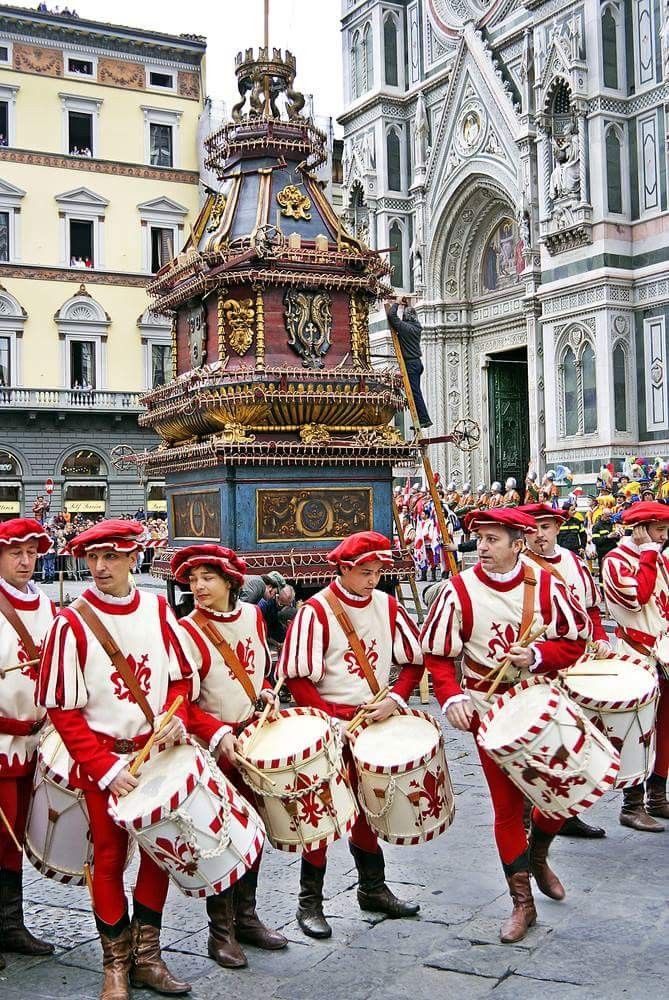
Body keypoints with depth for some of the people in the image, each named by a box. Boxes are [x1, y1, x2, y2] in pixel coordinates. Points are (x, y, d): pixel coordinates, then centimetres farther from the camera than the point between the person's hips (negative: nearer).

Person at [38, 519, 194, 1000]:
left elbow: (183, 676, 8)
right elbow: (63, 709, -11)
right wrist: (106, 770, -16)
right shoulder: (72, 623, -12)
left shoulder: (158, 609, -1)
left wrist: (177, 718, -12)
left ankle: (147, 956, 26)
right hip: (103, 764, -3)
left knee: (160, 850, 10)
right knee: (109, 860, 6)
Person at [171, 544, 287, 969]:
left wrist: (265, 691, 0)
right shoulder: (187, 631, -14)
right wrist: (218, 735, -24)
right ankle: (221, 930, 13)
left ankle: (246, 916, 27)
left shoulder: (252, 615, 3)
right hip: (214, 743, -6)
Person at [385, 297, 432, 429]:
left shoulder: (404, 327, -15)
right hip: (417, 362, 9)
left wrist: (396, 304, -2)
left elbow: (392, 316, -17)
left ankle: (424, 419, -8)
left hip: (410, 363, -9)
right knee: (416, 392, 12)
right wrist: (406, 305, 27)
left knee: (415, 392, -7)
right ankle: (423, 419, 13)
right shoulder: (416, 327, 9)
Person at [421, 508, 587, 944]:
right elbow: (438, 654, -7)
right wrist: (452, 697, -22)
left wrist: (537, 656, -19)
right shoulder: (459, 591, -11)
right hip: (490, 712, -2)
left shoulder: (544, 584, -6)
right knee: (507, 805, 2)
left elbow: (575, 641, -1)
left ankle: (537, 854, 37)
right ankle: (522, 903, 17)